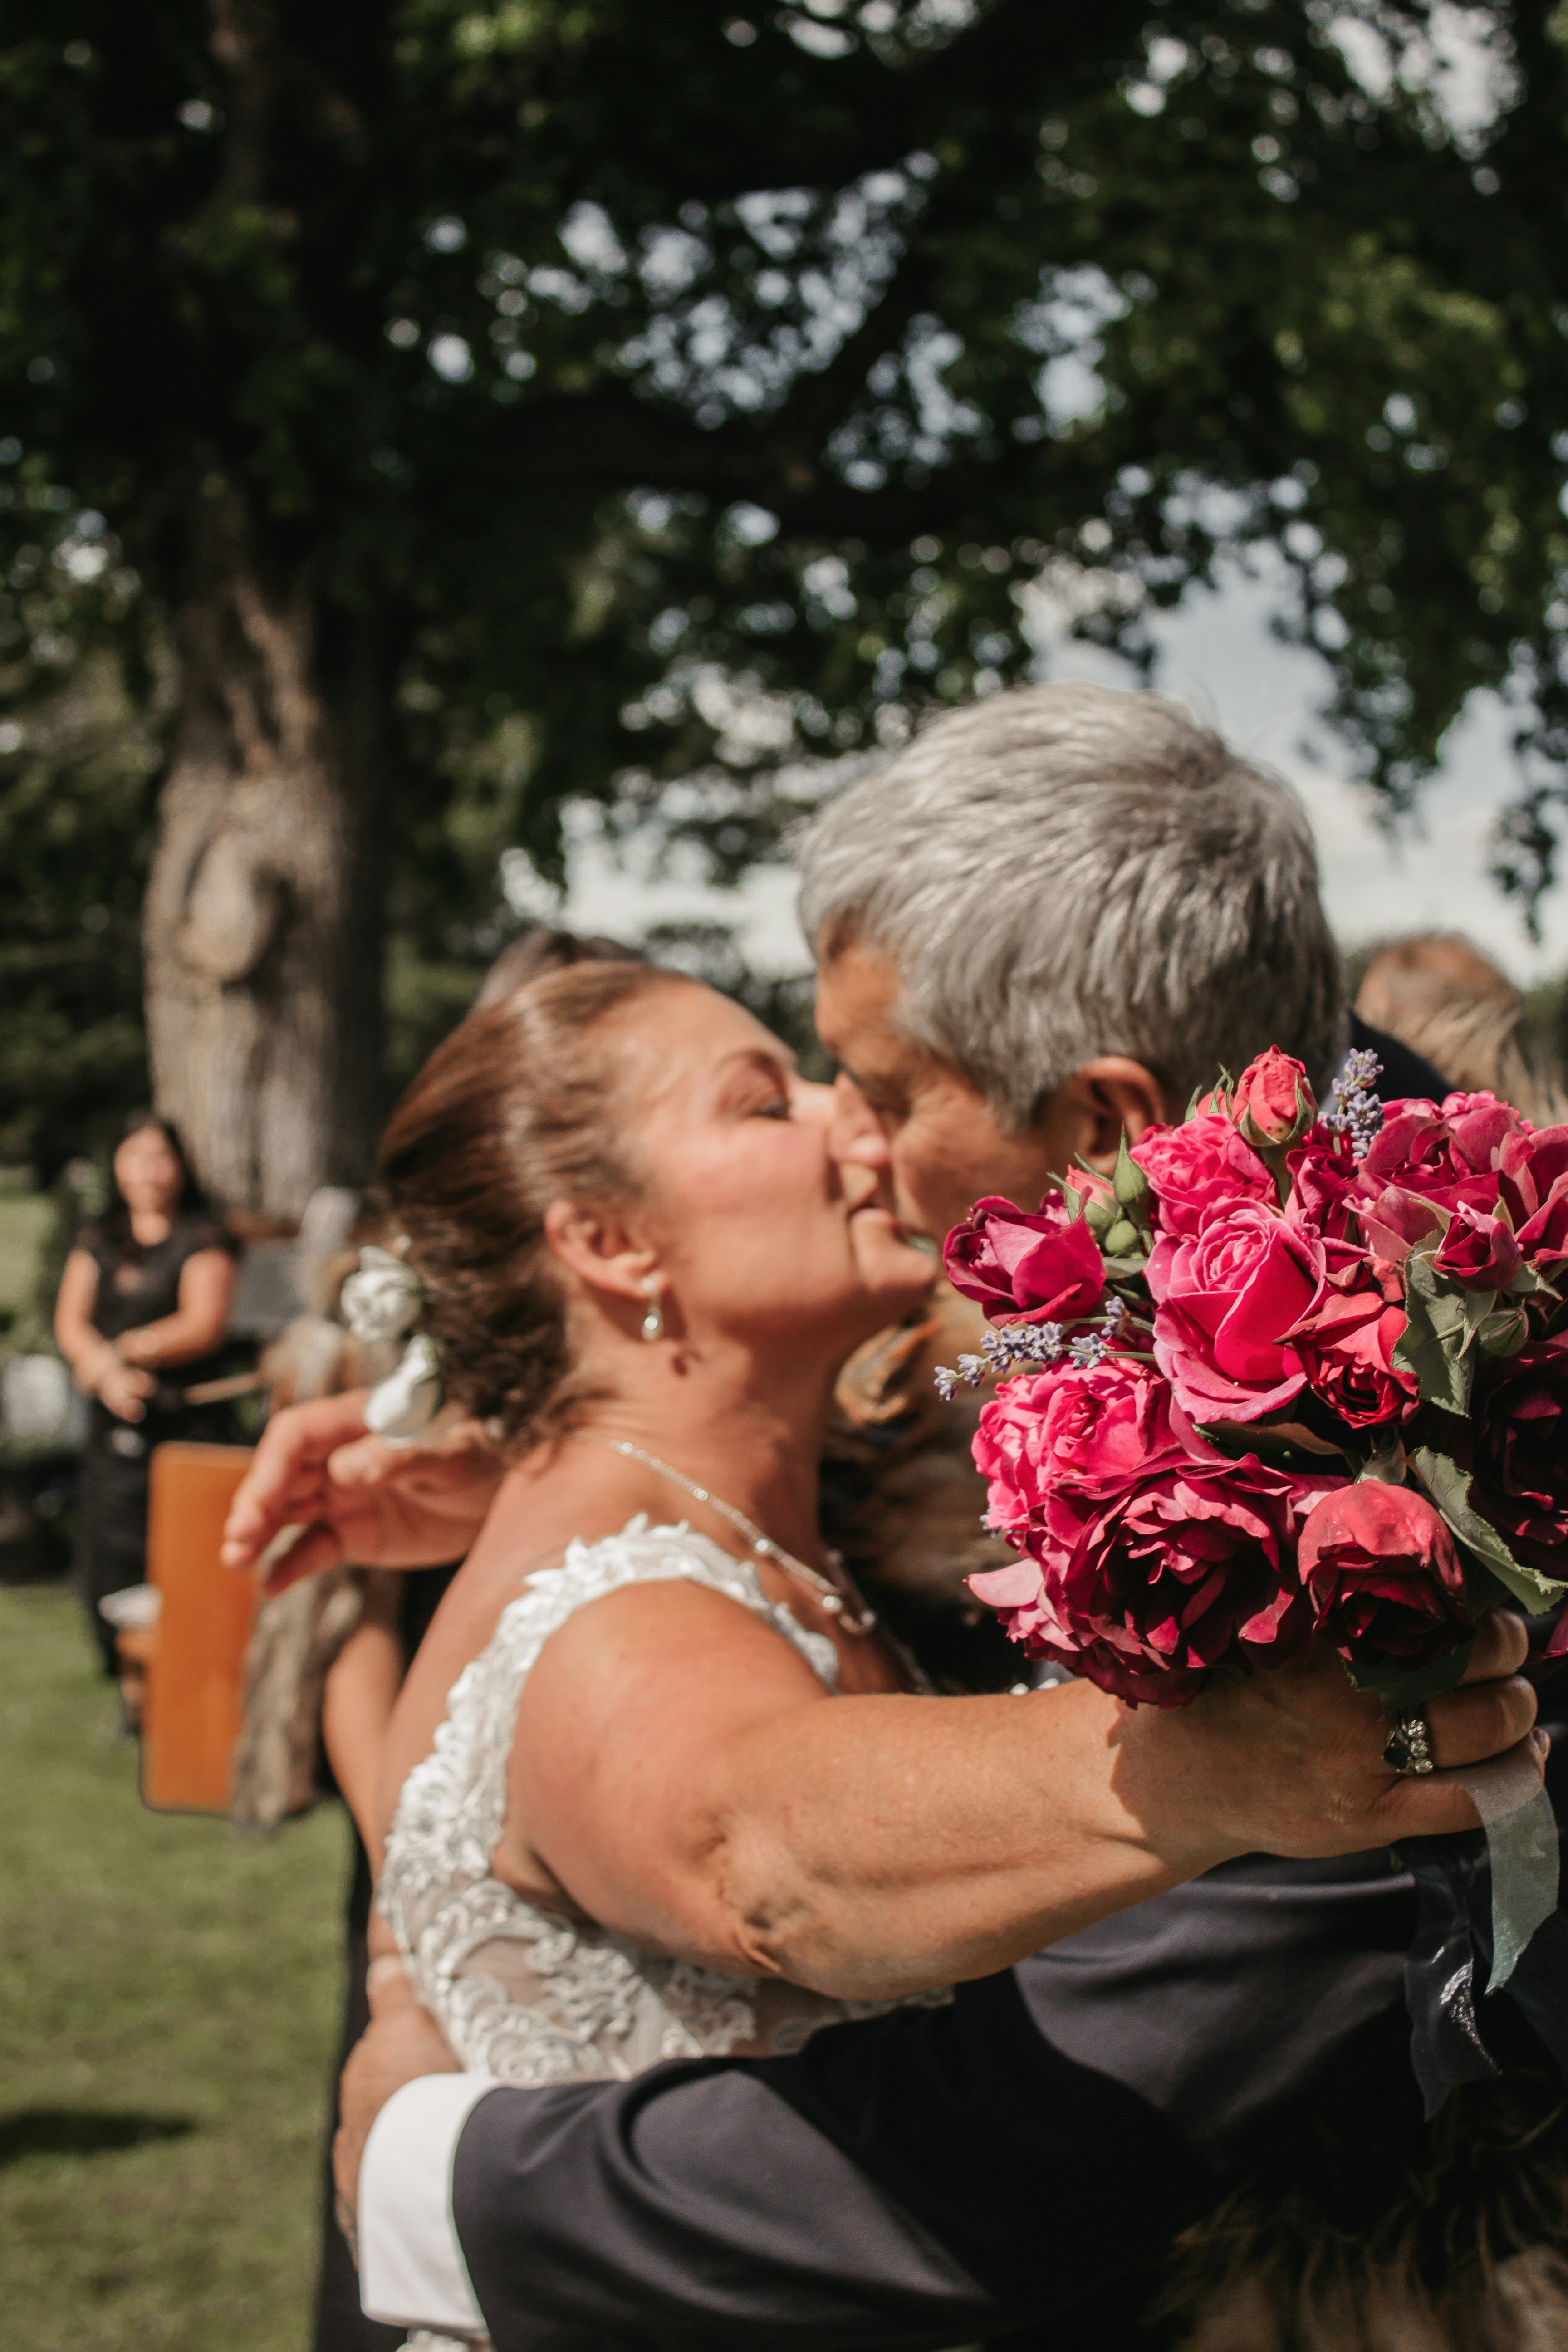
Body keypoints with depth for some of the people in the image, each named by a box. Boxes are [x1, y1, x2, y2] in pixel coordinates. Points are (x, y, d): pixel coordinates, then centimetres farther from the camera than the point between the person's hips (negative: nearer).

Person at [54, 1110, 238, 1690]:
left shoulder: (203, 1239, 2)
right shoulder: (97, 1241, 16)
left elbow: (203, 1327, -7)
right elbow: (70, 1323, 7)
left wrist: (124, 1350, -12)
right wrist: (106, 1371, -12)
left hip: (186, 1421, -4)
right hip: (113, 1425, 4)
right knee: (108, 1566, 2)